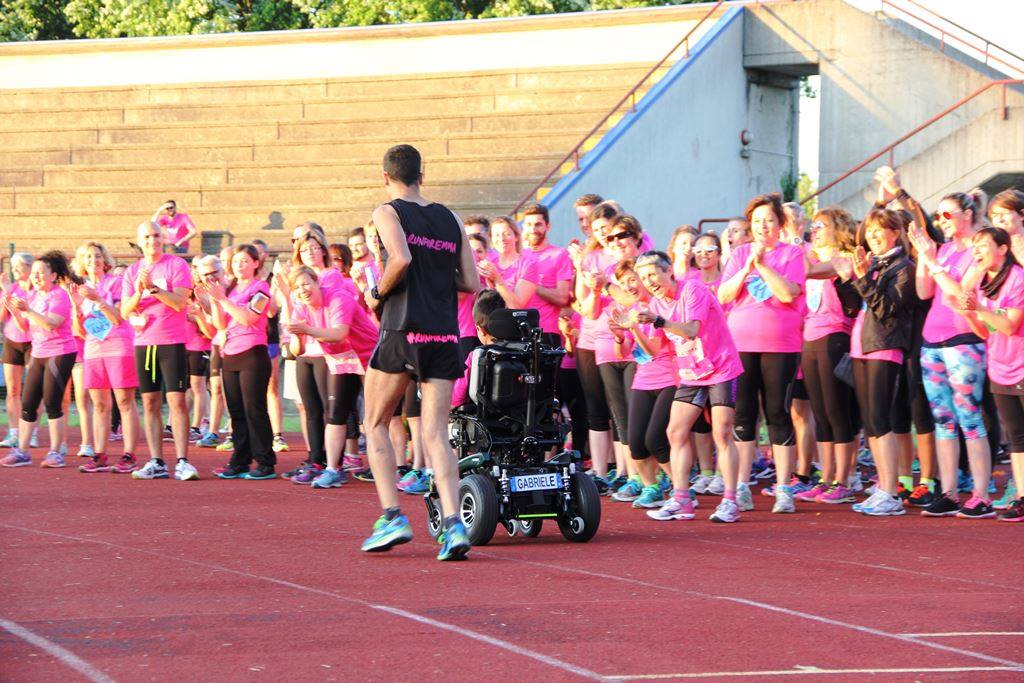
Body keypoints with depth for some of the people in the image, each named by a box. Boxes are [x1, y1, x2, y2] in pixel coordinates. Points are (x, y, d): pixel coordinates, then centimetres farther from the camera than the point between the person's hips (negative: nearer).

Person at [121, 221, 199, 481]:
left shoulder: (177, 265, -2)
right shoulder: (133, 271, 11)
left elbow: (180, 302, -13)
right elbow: (125, 312, 4)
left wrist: (153, 287, -22)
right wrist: (138, 292, -13)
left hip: (172, 342, -4)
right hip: (143, 342, 4)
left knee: (177, 401, -8)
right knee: (149, 403, 4)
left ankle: (182, 462, -8)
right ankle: (156, 463, 7)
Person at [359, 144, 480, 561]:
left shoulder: (387, 213, 0)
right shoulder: (450, 220, 14)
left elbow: (401, 259, -19)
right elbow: (472, 283, 9)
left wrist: (378, 292, -3)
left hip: (403, 331, -4)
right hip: (445, 335, 4)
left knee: (376, 425, 12)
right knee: (436, 435, 2)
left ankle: (392, 517, 2)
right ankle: (453, 523, -14)